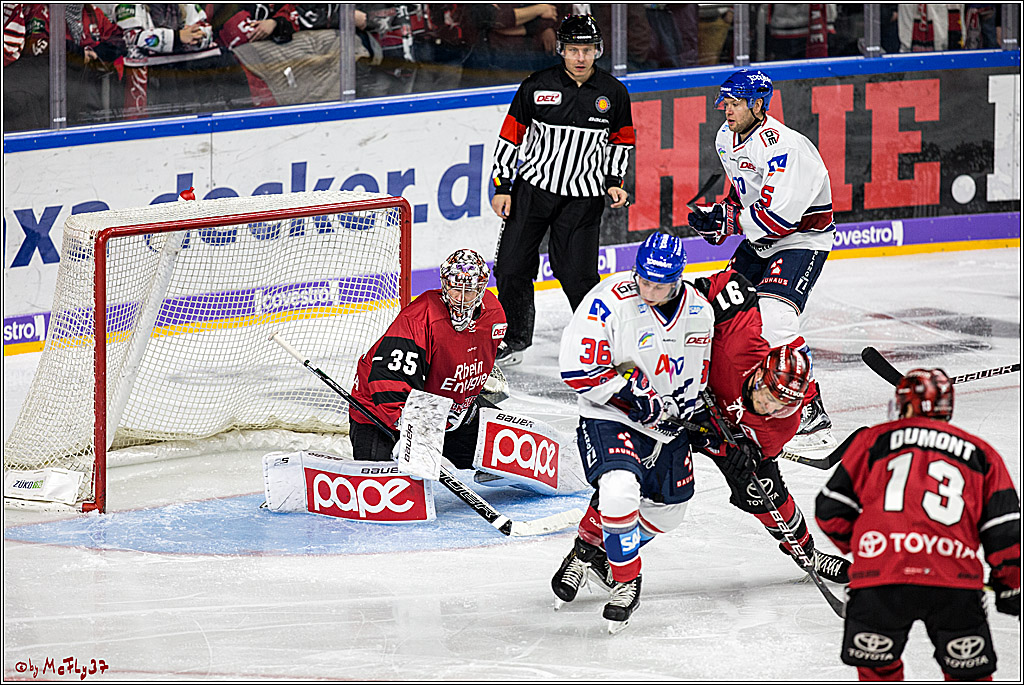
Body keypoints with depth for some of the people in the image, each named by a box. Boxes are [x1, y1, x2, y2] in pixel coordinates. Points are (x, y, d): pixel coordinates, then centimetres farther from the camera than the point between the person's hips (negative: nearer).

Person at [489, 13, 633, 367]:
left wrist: (614, 182, 1)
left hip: (583, 198, -1)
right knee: (512, 268, 2)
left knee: (578, 276, -5)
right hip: (533, 188, 1)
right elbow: (510, 136, 0)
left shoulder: (613, 93, -3)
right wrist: (502, 186, -2)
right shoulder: (537, 86, -7)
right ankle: (515, 339, 19)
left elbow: (621, 140, 12)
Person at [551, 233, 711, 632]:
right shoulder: (610, 301, -21)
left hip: (665, 419, 6)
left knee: (666, 510, 17)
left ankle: (591, 546, 41)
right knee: (620, 490, -29)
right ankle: (625, 581, -9)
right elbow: (577, 367, -21)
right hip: (608, 417, -6)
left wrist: (682, 412, 0)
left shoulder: (699, 312, -3)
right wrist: (633, 393, -24)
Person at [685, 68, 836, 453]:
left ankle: (813, 418, -23)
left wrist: (725, 220, -24)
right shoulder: (728, 139, 3)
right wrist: (717, 221, 2)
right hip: (760, 241, 10)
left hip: (802, 239, -10)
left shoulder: (783, 147, -27)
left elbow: (780, 216, -32)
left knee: (774, 318, -25)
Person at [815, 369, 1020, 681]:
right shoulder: (980, 453, 20)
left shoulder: (872, 439, 16)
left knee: (877, 668, 19)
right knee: (969, 675, 14)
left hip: (881, 575, -1)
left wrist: (856, 545, 32)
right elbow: (1004, 529, 15)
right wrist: (1011, 587, 24)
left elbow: (831, 511, 14)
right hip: (955, 580, 1)